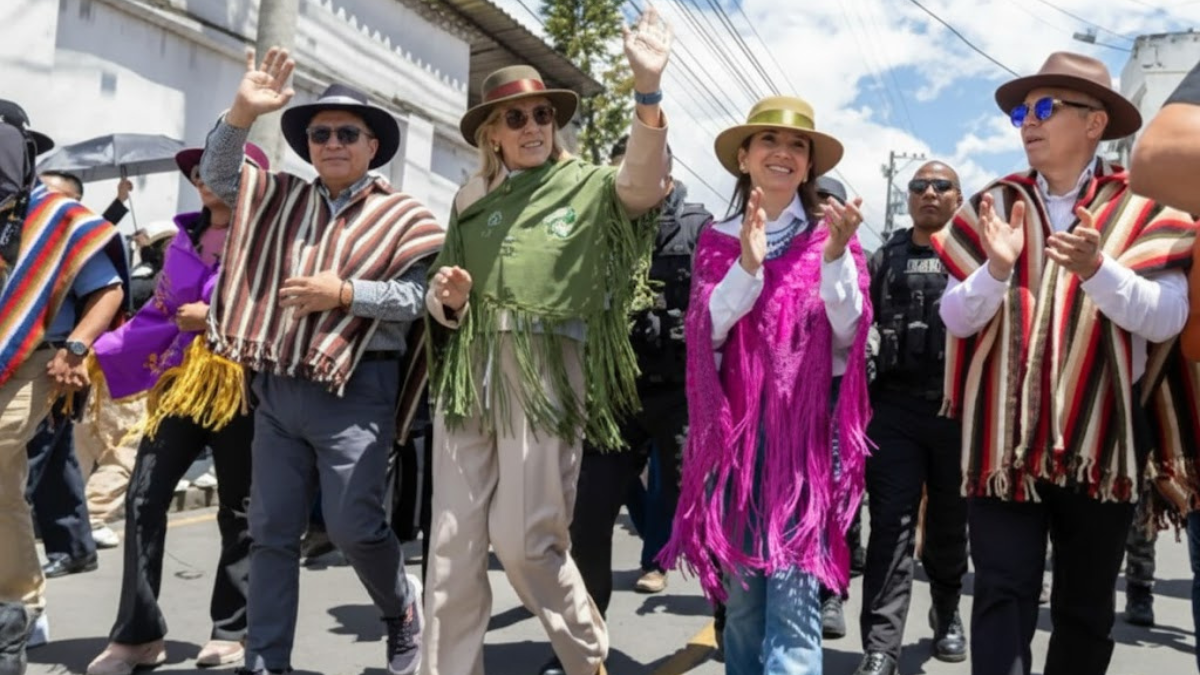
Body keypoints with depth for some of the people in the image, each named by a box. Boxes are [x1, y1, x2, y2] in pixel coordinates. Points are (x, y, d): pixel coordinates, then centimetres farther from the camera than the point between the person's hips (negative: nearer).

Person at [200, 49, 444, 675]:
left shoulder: (400, 215, -1)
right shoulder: (284, 198, 15)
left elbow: (418, 298, -9)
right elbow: (218, 174, 13)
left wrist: (344, 293, -18)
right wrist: (243, 111, -2)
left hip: (354, 388, -5)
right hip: (277, 386, 6)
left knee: (353, 526, -6)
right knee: (272, 530, 8)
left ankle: (403, 609, 25)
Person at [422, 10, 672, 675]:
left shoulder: (587, 187, 6)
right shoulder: (472, 200, 16)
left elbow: (644, 183, -17)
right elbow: (444, 302, 19)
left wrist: (648, 89, -30)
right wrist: (446, 296, -5)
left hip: (545, 373, -4)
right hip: (469, 372, 4)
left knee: (523, 538, -3)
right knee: (453, 541, 4)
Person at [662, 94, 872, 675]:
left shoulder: (829, 235, 4)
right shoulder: (718, 240, 8)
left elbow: (848, 333, -4)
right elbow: (703, 333, -3)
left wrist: (836, 255, -19)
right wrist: (747, 266, -16)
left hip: (805, 428, -2)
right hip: (735, 427, 2)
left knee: (793, 597, -6)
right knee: (738, 593, 9)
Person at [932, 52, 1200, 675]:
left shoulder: (1140, 207, 0)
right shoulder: (994, 206, 5)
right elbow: (956, 318, -1)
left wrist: (1097, 268, -27)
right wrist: (998, 268, -19)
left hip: (1103, 436, 0)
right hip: (1005, 434, 0)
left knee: (1086, 604, 14)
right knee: (1002, 595, -3)